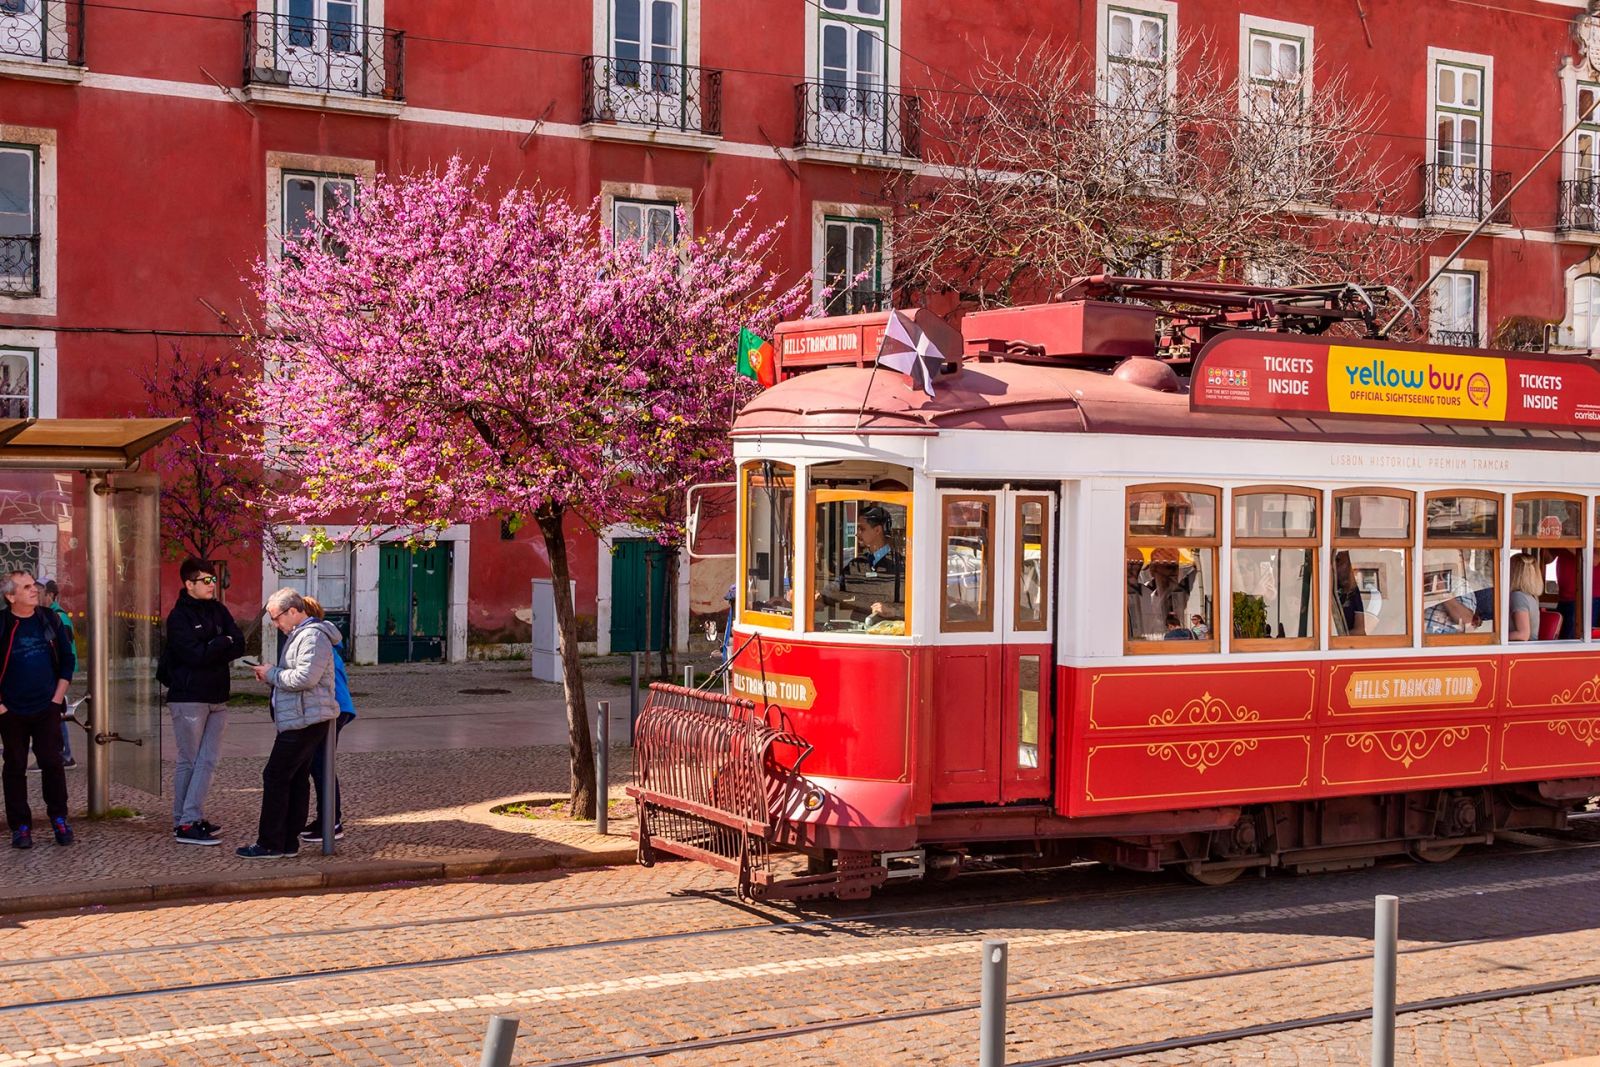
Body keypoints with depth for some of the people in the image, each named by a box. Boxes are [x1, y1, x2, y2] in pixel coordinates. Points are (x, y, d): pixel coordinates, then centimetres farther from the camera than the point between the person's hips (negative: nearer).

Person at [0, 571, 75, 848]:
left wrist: (58, 697, 2)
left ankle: (59, 819, 14)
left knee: (52, 763, 1)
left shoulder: (50, 620, 3)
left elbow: (67, 661, 9)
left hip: (47, 709, 2)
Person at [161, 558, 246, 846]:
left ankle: (193, 818, 6)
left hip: (216, 697, 6)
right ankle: (185, 824, 3)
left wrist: (211, 650, -13)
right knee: (189, 761, -1)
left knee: (208, 760, 2)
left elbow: (239, 645, 2)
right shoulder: (179, 616, -7)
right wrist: (223, 644, -4)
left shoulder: (218, 611, 11)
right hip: (188, 697, -6)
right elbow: (195, 654, -18)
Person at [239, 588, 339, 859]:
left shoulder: (312, 637, -13)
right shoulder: (299, 635, 21)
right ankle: (288, 842, 14)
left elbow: (305, 677, -24)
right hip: (304, 721, 11)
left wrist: (271, 674, -11)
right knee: (297, 779, 11)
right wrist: (270, 675, 8)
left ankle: (270, 844, -4)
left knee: (275, 778, -8)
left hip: (303, 722, -11)